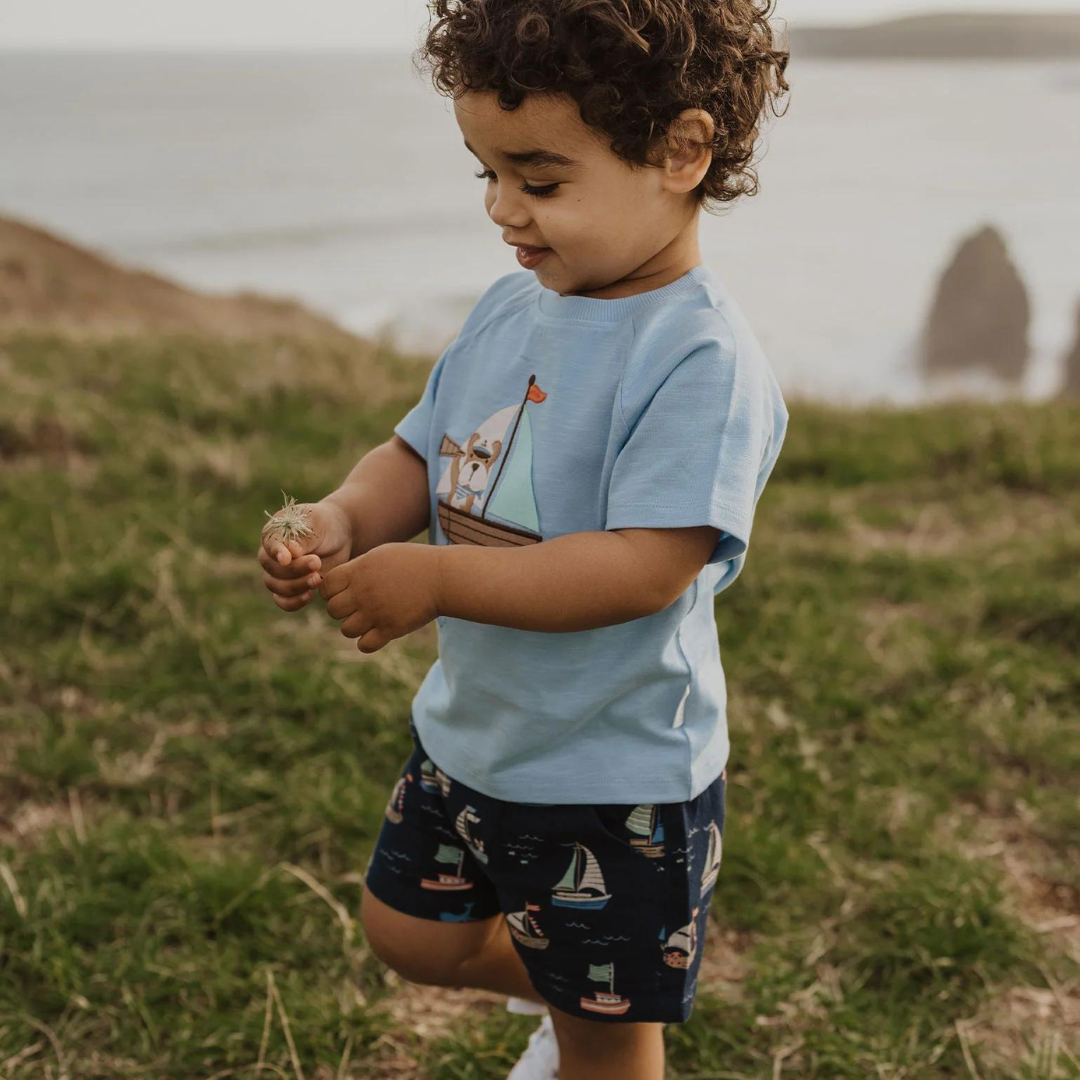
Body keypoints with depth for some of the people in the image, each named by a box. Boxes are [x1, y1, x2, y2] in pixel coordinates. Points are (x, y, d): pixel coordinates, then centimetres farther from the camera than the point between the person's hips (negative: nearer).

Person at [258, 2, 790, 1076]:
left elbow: (647, 567, -32)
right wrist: (342, 521, -15)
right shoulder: (509, 309, -1)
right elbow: (419, 453, 6)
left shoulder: (701, 359, -26)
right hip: (469, 732, 8)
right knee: (408, 932, 26)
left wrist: (435, 579, -31)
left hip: (615, 775, -7)